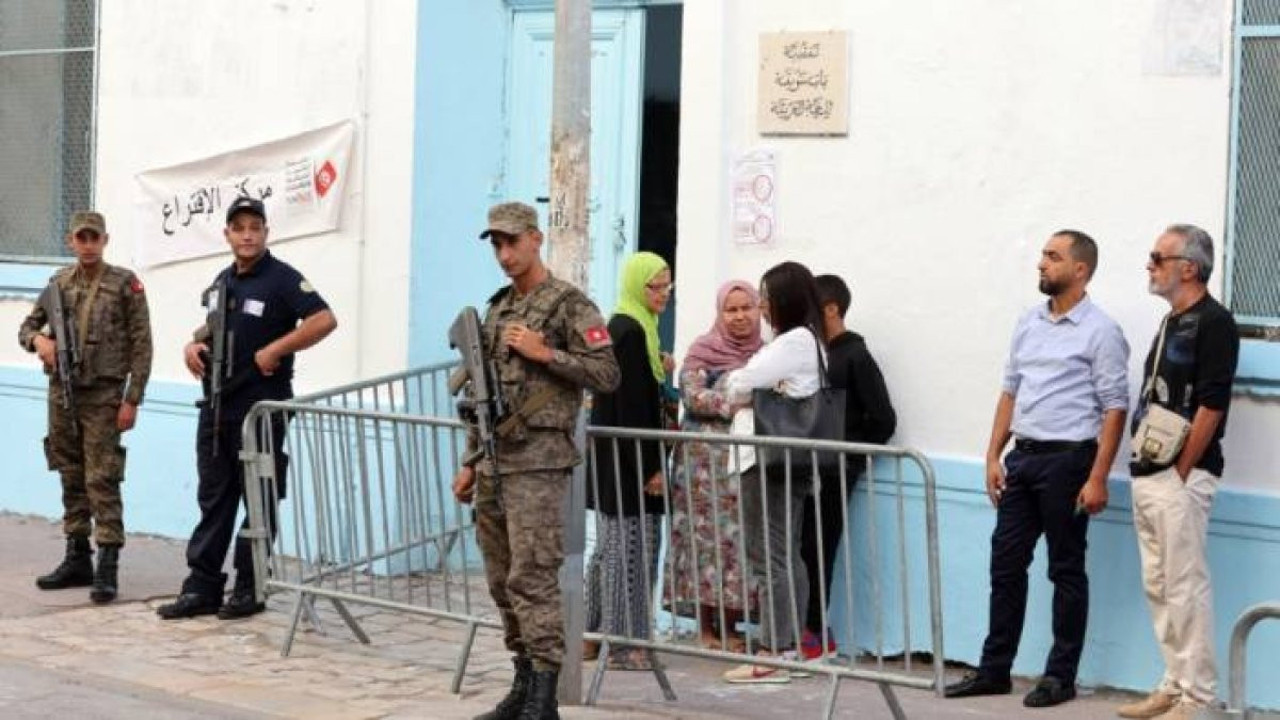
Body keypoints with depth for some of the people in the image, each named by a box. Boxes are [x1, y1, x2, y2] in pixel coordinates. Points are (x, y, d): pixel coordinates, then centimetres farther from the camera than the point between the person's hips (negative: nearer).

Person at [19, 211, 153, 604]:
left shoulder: (125, 283, -5)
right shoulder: (59, 282, 9)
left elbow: (141, 346, -7)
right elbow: (27, 326, 17)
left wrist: (132, 400, -12)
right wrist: (39, 340, -8)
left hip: (103, 396, -5)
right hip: (62, 393, 5)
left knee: (102, 481, -8)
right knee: (71, 479, 11)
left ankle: (108, 566, -9)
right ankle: (77, 558, 20)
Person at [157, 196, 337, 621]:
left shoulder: (281, 279, -9)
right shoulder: (223, 282, 14)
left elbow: (324, 320, -19)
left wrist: (274, 350, -20)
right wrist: (195, 343, 7)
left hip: (260, 406, -7)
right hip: (216, 404, 7)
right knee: (213, 498, 9)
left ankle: (249, 589, 8)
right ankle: (202, 587, 12)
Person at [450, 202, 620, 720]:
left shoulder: (569, 304, -6)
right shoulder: (497, 308, 17)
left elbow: (606, 375, -12)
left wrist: (544, 352, -17)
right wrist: (470, 462, 19)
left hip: (538, 463, -8)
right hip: (494, 463, 8)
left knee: (533, 581, -11)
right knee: (502, 583, 10)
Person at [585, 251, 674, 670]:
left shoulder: (624, 327, 14)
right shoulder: (630, 332, -16)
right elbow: (632, 407, -21)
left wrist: (660, 374, 6)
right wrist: (652, 467, -19)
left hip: (612, 462, 10)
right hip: (629, 462, -10)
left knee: (611, 548, 15)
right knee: (632, 548, -5)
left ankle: (595, 635, 21)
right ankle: (624, 643, -1)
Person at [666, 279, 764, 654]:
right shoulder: (703, 351, 2)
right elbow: (692, 396, -10)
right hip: (709, 458, -4)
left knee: (743, 537, 2)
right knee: (709, 536, -4)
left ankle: (729, 627, 9)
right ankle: (706, 629, 2)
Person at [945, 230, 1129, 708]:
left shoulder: (1100, 331, -8)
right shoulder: (1028, 323, 12)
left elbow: (1114, 408, -10)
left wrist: (1098, 478, -16)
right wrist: (993, 457, 8)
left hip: (1067, 459, -6)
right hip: (1021, 457, 6)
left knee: (1066, 570, 3)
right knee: (1005, 564, 8)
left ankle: (1061, 676, 10)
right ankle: (994, 670, 16)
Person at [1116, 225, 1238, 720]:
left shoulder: (1213, 323, -11)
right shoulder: (1171, 323, 16)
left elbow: (1211, 405, -16)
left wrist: (1181, 473, -15)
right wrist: (1144, 467, 14)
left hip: (1180, 479, -9)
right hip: (1148, 476, 9)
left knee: (1185, 586, -6)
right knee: (1158, 586, 12)